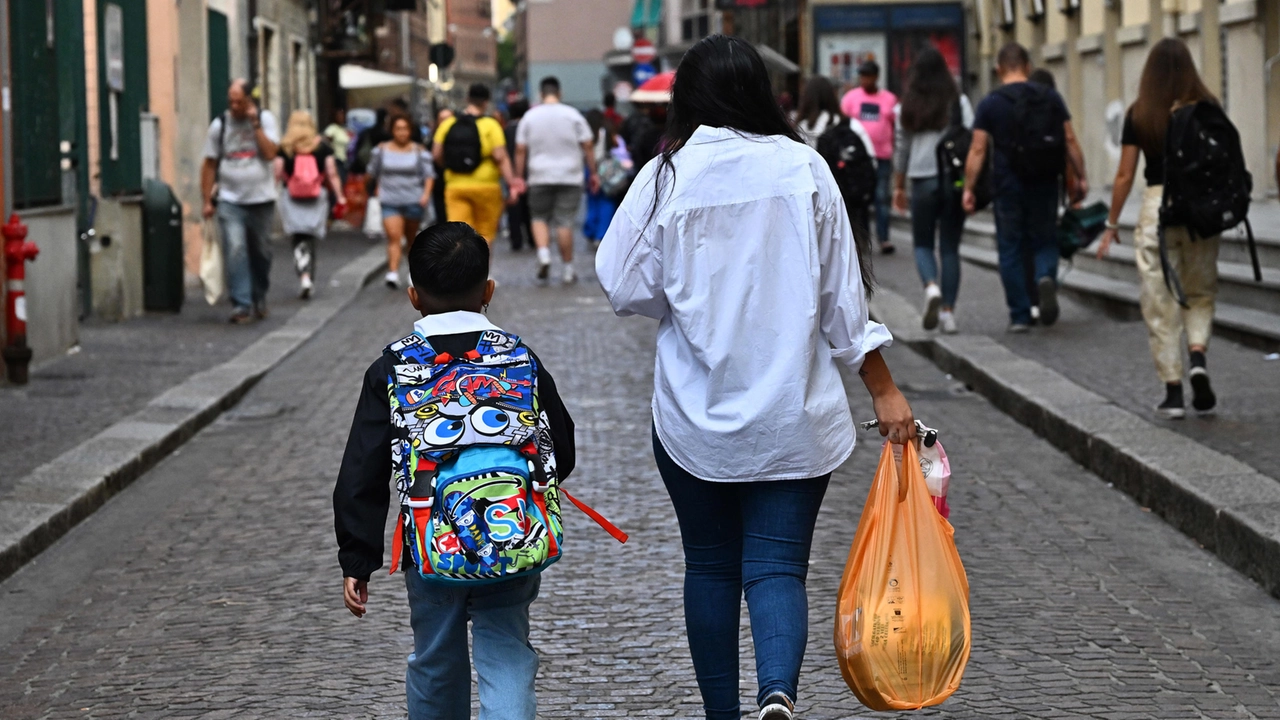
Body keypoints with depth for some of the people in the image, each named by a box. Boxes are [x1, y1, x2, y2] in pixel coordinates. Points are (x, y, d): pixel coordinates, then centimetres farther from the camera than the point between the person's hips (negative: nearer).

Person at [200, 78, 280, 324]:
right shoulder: (219, 125, 4)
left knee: (261, 252, 9)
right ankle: (241, 305, -16)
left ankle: (259, 299, 28)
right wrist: (207, 200, 1)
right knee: (235, 250, -15)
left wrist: (255, 123, -14)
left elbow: (270, 153, -13)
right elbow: (209, 164, 6)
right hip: (230, 200, -1)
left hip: (261, 199, 1)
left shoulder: (266, 119, 2)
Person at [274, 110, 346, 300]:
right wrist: (339, 196, 3)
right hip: (317, 199, 1)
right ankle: (309, 281, 13)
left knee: (298, 241, 2)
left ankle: (304, 276, -20)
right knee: (311, 241, 11)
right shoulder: (323, 147, 1)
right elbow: (332, 174, -2)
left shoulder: (284, 148, -3)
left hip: (291, 199, -1)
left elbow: (277, 174, -6)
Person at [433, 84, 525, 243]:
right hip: (486, 187, -2)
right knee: (485, 233, 11)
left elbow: (437, 154, 4)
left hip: (455, 187, 2)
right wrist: (510, 181, -10)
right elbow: (500, 157, -14)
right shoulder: (490, 125, -7)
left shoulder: (447, 124, 4)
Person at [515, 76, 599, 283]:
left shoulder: (530, 117, 3)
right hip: (569, 177, 0)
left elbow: (520, 150, 2)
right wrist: (593, 173, 7)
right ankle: (568, 269, 5)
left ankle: (543, 254, -9)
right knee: (565, 223, 2)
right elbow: (588, 146, -1)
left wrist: (518, 177, 8)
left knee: (539, 218, 14)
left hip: (540, 178, 1)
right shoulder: (573, 115, 0)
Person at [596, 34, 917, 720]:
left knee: (710, 568, 15)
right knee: (778, 568, 1)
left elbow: (623, 285, -5)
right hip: (793, 417, 0)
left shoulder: (666, 176, -7)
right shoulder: (803, 167, -3)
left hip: (694, 416, 0)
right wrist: (883, 389, 6)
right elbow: (843, 291, 0)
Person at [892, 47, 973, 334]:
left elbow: (901, 149, 7)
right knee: (950, 247, 7)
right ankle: (948, 310, 4)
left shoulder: (908, 106, 3)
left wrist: (899, 186, 16)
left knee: (922, 243, 11)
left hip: (922, 181, 0)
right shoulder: (958, 102, -1)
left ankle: (932, 287, -18)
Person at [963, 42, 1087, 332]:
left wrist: (968, 188, -5)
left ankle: (1019, 316, 7)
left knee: (1011, 249, 8)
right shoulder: (1050, 97, 3)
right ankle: (1046, 277, -18)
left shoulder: (990, 104, -3)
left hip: (1008, 186, -1)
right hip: (1045, 185, 2)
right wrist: (1080, 178, 8)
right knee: (1045, 241, 15)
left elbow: (978, 150, -7)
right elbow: (1070, 141, 2)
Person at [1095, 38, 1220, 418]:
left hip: (1157, 204, -1)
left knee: (1160, 302, 5)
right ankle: (1198, 357, -9)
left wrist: (1112, 224, 10)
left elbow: (1125, 175, 0)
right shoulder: (1207, 108, 0)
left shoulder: (1139, 115, -2)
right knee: (1200, 293, 17)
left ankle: (1173, 393, 4)